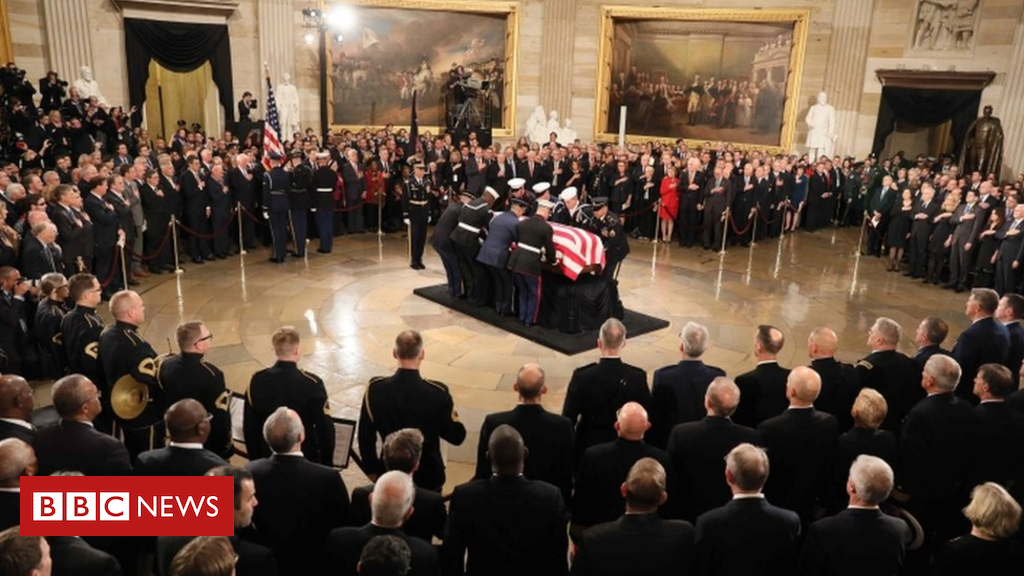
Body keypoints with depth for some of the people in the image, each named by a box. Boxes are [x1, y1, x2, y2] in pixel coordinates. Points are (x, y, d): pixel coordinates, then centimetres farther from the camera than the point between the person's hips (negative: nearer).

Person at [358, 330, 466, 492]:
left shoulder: (375, 388, -17)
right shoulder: (438, 392, -23)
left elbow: (366, 436, -6)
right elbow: (457, 436, -12)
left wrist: (372, 470, 8)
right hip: (428, 476, -2)